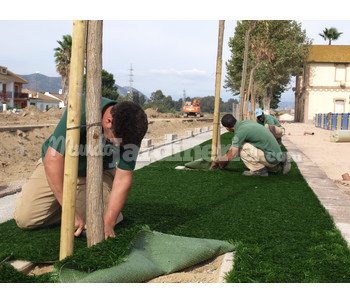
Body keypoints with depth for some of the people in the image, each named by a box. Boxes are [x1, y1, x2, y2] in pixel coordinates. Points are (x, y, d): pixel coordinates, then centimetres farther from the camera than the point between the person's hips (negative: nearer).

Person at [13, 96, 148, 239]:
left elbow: (123, 178, -17)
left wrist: (108, 224, -22)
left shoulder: (131, 131, -23)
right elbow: (53, 158, -34)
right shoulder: (81, 110, -34)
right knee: (24, 218, -12)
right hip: (56, 168, -2)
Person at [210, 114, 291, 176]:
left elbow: (229, 157, -16)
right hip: (275, 153, 9)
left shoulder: (240, 132, -19)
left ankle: (259, 170, -3)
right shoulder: (246, 122, 9)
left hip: (271, 157, -9)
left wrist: (215, 161, 3)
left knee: (241, 147, -14)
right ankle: (280, 165, 19)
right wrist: (224, 162, 23)